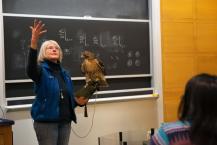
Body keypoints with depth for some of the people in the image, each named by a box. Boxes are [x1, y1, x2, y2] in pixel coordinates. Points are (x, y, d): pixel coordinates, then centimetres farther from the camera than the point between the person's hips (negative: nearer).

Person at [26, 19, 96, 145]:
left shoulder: (65, 73, 12)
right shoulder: (41, 70, -6)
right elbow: (31, 69, -31)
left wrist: (78, 101, -6)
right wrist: (34, 42, -44)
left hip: (65, 121, 6)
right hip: (46, 122, -6)